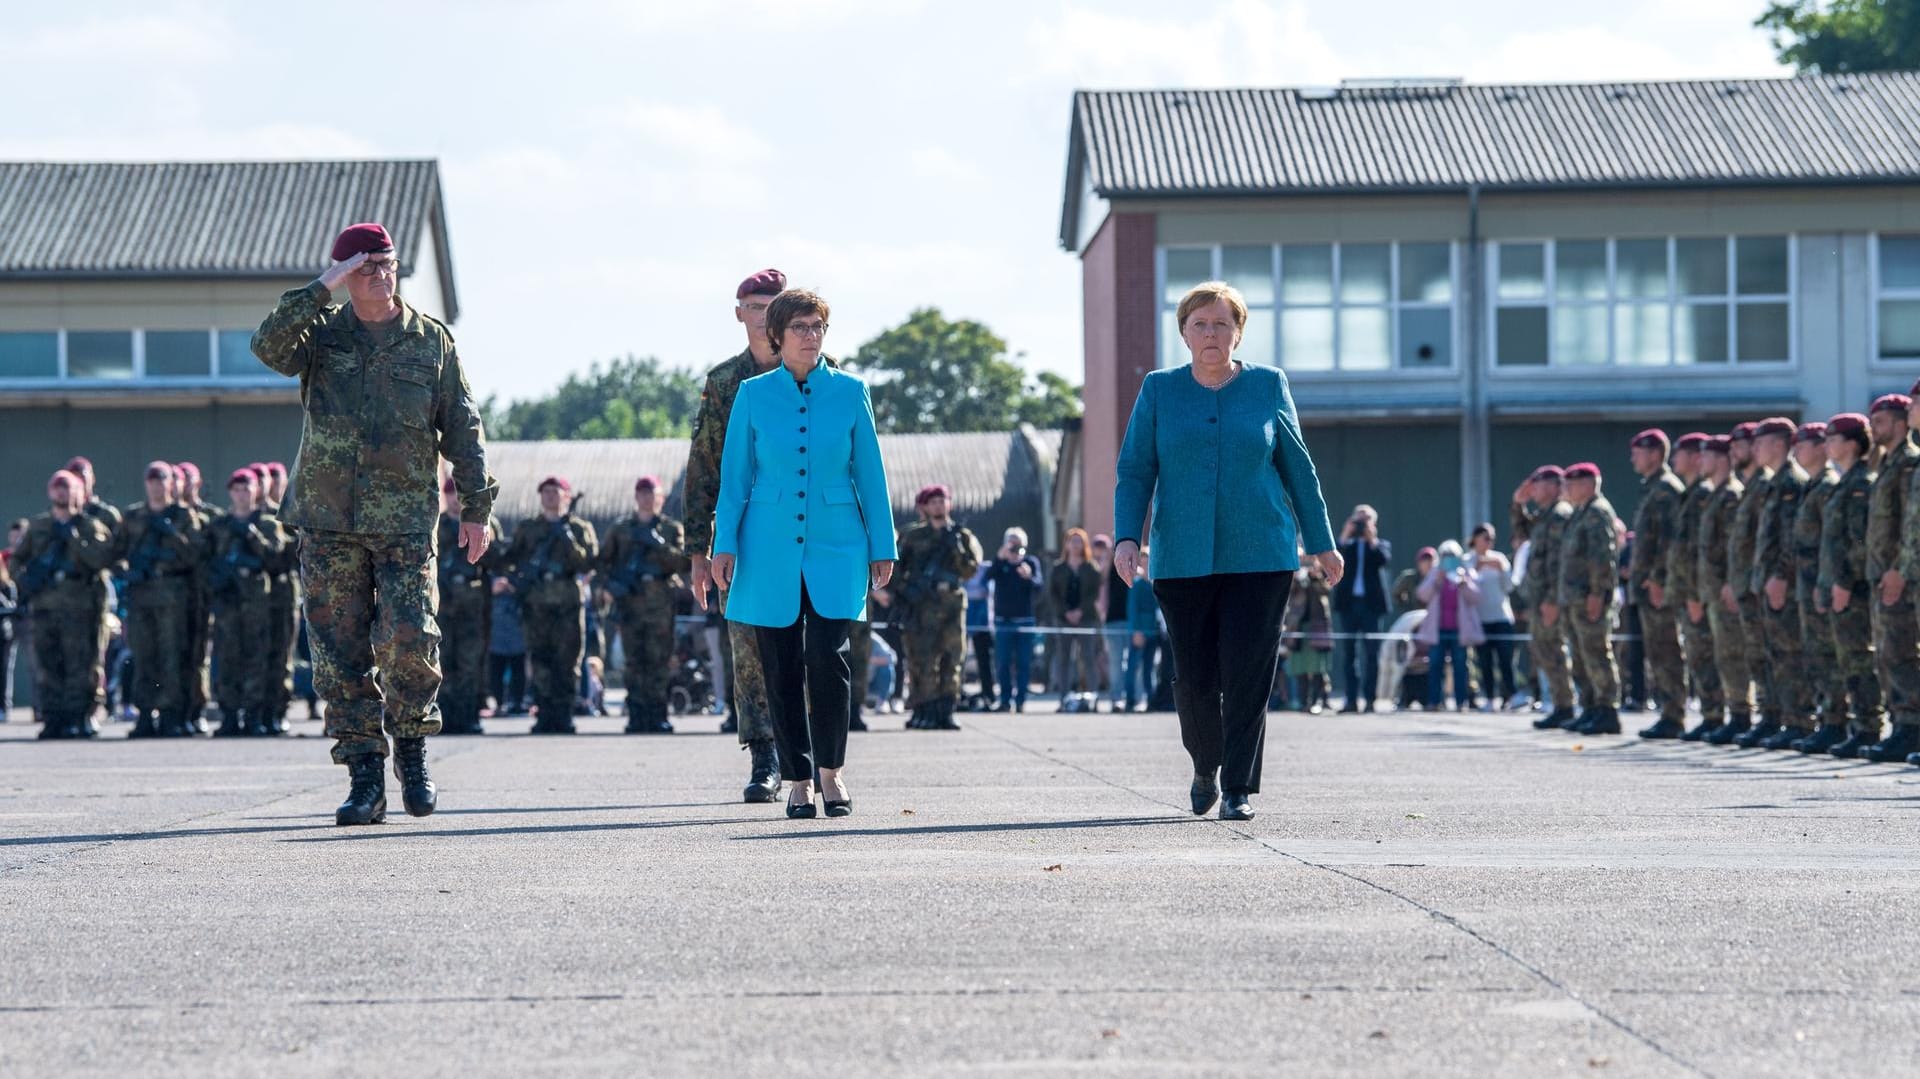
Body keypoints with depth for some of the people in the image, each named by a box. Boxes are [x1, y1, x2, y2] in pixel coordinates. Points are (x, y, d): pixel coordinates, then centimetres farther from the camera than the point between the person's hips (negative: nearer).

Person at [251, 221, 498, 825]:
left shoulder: (431, 341, 6)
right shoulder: (322, 334, 6)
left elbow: (462, 429, 8)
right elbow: (269, 346, -16)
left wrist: (476, 508, 4)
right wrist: (321, 290, -18)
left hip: (405, 520, -1)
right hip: (329, 520, 1)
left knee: (408, 638, -15)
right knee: (341, 656, 0)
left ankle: (412, 750, 8)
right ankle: (365, 780, 5)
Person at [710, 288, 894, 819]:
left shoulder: (849, 392, 4)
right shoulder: (753, 395, 4)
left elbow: (870, 474, 7)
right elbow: (735, 475, 7)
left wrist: (882, 546, 4)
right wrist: (724, 544, 1)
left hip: (836, 546, -1)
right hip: (770, 548, 1)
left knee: (827, 659, -13)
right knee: (781, 668, 2)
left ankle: (831, 771, 4)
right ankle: (798, 780, 12)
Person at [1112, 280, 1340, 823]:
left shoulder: (1268, 385, 6)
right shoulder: (1159, 390, 6)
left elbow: (1297, 468, 11)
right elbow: (1135, 470, 4)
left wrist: (1321, 542, 13)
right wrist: (1127, 537, -10)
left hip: (1260, 555, -1)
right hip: (1183, 558, 1)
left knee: (1248, 671, -8)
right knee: (1194, 676, 3)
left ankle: (1239, 788, -3)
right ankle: (1205, 767, 28)